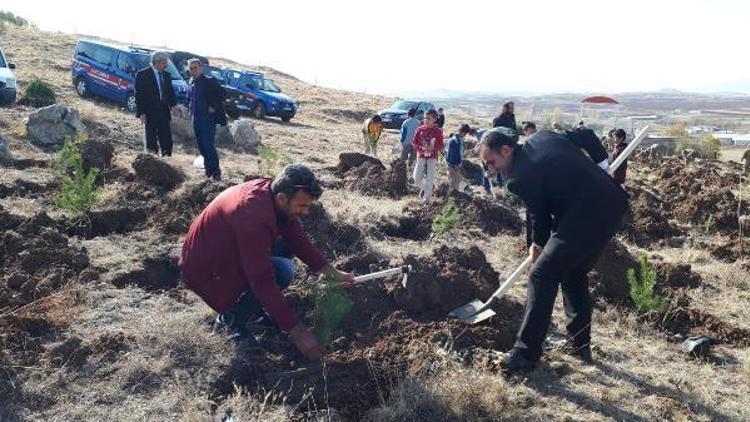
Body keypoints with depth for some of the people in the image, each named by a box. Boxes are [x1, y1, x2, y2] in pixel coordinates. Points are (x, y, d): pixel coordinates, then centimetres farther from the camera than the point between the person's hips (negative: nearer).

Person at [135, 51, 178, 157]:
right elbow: (138, 95, -8)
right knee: (152, 143, 1)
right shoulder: (142, 74, -7)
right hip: (150, 114, -5)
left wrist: (173, 104, -3)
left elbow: (170, 92, 16)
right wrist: (141, 113, -14)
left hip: (164, 113, 5)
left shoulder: (166, 75, 11)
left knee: (167, 141, 5)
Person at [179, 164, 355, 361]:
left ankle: (253, 307, 10)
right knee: (282, 271, -24)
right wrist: (297, 333, -30)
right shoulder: (253, 216, -35)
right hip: (206, 270, -9)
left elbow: (298, 239, 3)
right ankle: (229, 322, -5)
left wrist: (333, 273, -2)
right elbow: (263, 282, -34)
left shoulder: (272, 191, -9)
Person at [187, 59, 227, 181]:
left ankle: (216, 172, -5)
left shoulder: (210, 81, -8)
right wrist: (191, 109, 12)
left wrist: (213, 107, -15)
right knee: (201, 146, 10)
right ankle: (208, 169, 21)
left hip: (208, 117, -7)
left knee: (208, 145, -12)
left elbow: (222, 93, -13)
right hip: (196, 118, 7)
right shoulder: (191, 82, 12)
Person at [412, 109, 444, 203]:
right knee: (417, 178, 3)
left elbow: (441, 144, -2)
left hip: (432, 157, -2)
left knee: (429, 179, -1)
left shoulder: (437, 131, -6)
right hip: (421, 156, 2)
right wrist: (420, 148, -16)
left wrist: (433, 148, -21)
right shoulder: (420, 129, -1)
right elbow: (414, 142, 4)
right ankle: (423, 188, 35)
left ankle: (427, 196, 16)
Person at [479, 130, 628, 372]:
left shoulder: (518, 177, -11)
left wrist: (538, 246, 19)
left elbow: (539, 215, -1)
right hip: (613, 205, 10)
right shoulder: (542, 138, 12)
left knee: (542, 276, -6)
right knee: (575, 275, 22)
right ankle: (581, 347, 30)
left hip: (586, 217, -10)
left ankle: (526, 354, -4)